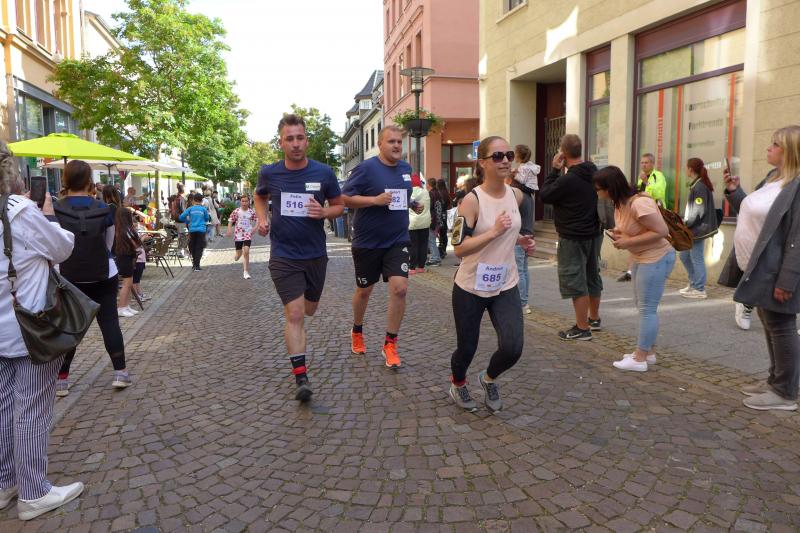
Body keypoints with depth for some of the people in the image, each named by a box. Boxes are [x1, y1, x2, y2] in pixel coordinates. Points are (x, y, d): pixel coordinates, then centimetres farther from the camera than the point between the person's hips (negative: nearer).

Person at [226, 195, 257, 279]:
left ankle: (246, 272, -7)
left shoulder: (252, 212, -2)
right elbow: (230, 221, 1)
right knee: (239, 253, 7)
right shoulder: (236, 211, -3)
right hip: (238, 234, 1)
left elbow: (257, 221, 6)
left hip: (248, 234, -1)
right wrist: (230, 230, -13)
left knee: (246, 251, -16)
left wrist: (254, 228, -11)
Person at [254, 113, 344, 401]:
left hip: (315, 254, 2)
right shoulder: (269, 173, -5)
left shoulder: (324, 173, -7)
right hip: (283, 256, -2)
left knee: (309, 310, 20)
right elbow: (260, 196, 17)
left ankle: (289, 301, 57)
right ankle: (301, 377, -4)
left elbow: (339, 205, 5)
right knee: (295, 314, -11)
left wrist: (324, 212, -17)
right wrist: (262, 218, -2)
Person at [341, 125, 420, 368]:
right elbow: (344, 198, -14)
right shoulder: (366, 168, -11)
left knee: (400, 288, -11)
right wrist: (375, 200, -24)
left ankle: (390, 344, 3)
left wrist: (415, 204, 3)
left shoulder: (406, 168, 7)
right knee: (364, 290, 13)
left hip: (398, 241, 3)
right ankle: (357, 332, 41)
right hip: (367, 242, -3)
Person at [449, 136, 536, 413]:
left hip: (506, 287, 4)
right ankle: (458, 385, 43)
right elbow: (459, 248, -21)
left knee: (513, 348, -8)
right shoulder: (472, 200, -17)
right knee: (467, 347, 9)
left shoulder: (516, 195, 2)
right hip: (470, 288, -4)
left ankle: (489, 379, 27)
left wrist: (520, 240, 2)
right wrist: (494, 231, -27)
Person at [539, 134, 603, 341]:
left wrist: (554, 169, -9)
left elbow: (545, 195, -11)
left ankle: (582, 328, 3)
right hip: (594, 234, 9)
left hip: (573, 238, -9)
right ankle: (594, 319, 34)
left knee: (575, 281, -2)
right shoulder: (594, 172, 4)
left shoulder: (567, 180, -23)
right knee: (592, 276, 19)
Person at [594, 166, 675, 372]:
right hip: (641, 258, 10)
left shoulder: (639, 203, -25)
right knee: (644, 307, 15)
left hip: (656, 259, -10)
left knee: (647, 309, -4)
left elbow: (661, 231, -25)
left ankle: (640, 359, 3)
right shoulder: (621, 203, 5)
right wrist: (619, 235, -1)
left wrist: (628, 242, -24)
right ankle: (648, 352, 26)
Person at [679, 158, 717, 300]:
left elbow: (698, 211, -21)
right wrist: (684, 221, 12)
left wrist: (684, 224, -15)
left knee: (696, 258, -2)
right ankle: (694, 283, 27)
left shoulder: (699, 187, -17)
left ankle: (699, 290, 7)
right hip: (694, 228, 10)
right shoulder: (698, 185, 12)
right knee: (684, 255, 17)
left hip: (698, 229, -10)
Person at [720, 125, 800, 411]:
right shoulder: (771, 178, 11)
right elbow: (751, 215, 20)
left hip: (774, 272, -9)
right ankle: (776, 380, 30)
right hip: (756, 268, 9)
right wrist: (733, 191, 7)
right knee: (770, 326, 17)